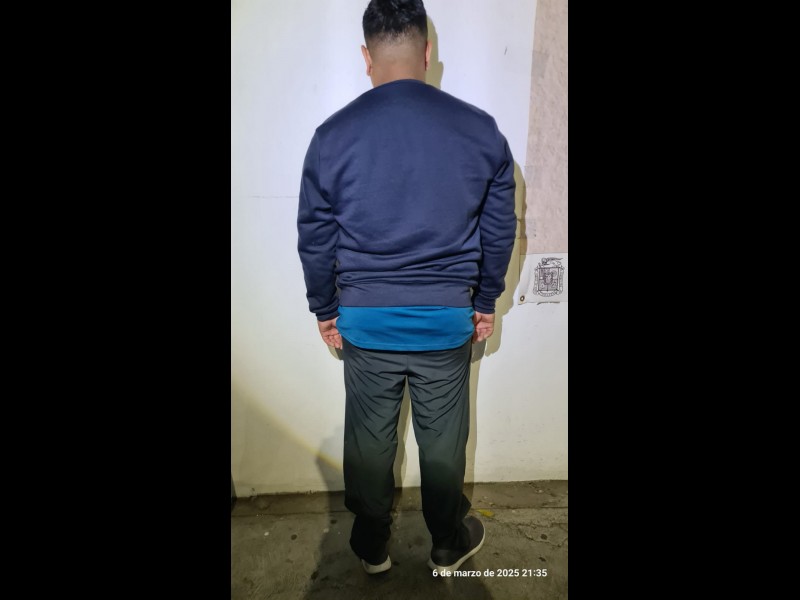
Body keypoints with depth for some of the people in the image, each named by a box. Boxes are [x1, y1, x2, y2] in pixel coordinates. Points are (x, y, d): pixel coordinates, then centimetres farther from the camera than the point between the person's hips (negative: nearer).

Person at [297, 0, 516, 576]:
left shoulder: (334, 134, -7)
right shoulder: (480, 129, -5)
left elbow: (314, 237, -2)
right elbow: (500, 230, 1)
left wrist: (325, 308, 11)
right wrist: (486, 302, 14)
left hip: (364, 320, 0)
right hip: (447, 318, 1)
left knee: (369, 437, 18)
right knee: (443, 440, 18)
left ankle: (372, 546, 40)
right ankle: (449, 544, 40)